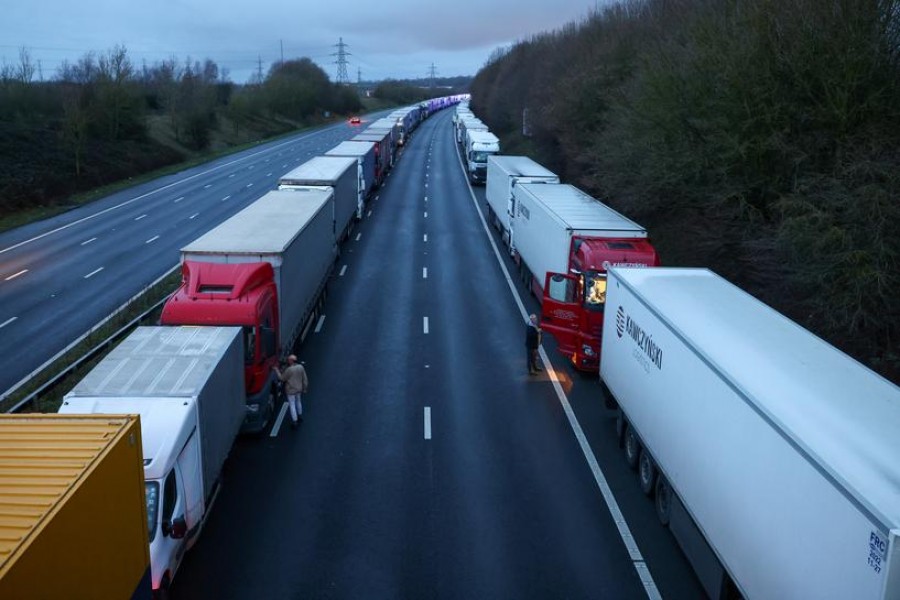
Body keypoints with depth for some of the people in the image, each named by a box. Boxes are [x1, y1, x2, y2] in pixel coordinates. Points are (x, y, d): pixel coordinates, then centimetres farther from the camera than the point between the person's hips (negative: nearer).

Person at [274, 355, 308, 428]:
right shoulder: (301, 367, -8)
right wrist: (304, 388, 11)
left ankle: (294, 421, 9)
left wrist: (277, 370, -2)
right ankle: (300, 416, 44)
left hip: (291, 390, -6)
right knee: (298, 401, 27)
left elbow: (282, 378, -13)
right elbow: (305, 379, -1)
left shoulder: (289, 370, -26)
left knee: (292, 405, 5)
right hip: (299, 389, 6)